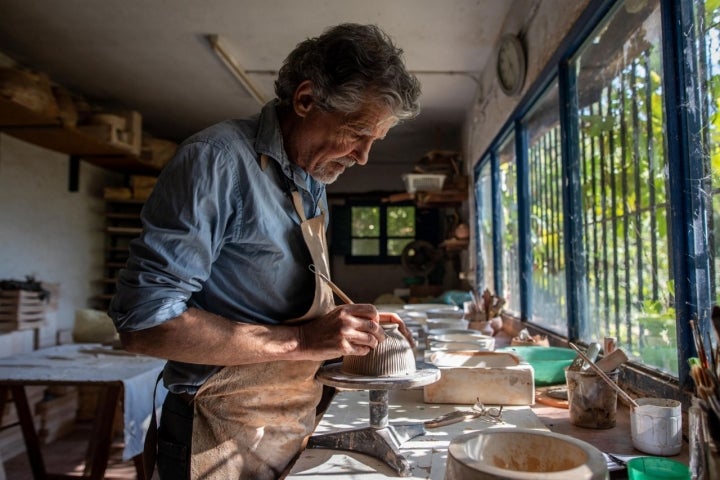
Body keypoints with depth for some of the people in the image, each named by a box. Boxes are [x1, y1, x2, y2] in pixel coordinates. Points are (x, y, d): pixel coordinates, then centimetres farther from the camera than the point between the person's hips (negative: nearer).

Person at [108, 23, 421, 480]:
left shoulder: (314, 181, 6)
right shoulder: (218, 160, -20)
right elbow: (143, 322, -25)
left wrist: (355, 322, -1)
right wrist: (299, 340, -27)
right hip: (228, 442, -8)